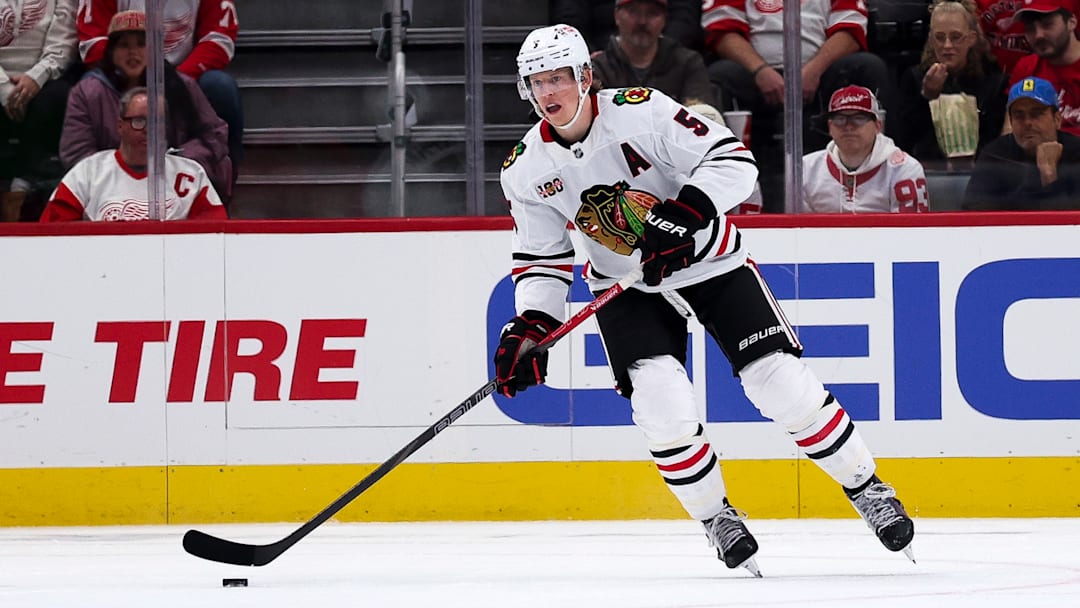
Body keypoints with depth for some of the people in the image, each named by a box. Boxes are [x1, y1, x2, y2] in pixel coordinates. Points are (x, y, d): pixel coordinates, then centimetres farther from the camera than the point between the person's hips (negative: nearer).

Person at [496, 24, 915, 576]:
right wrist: (528, 329, -11)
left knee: (782, 382, -10)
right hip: (626, 286, 3)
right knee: (659, 401, -20)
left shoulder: (640, 112, -21)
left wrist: (681, 215, -34)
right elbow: (542, 259, 3)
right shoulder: (527, 169, -8)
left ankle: (867, 489, 8)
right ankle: (717, 518, 2)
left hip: (708, 260, -3)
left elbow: (733, 161, -23)